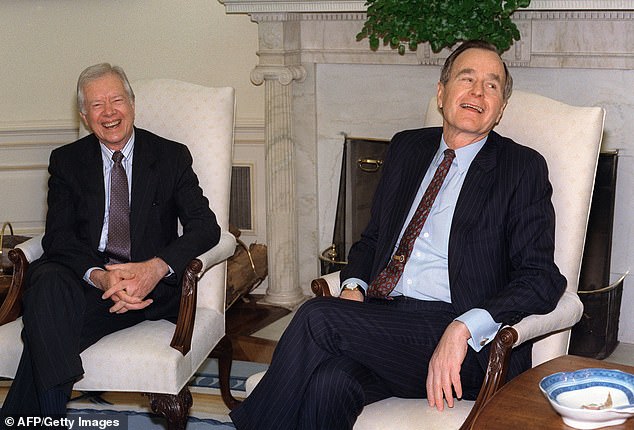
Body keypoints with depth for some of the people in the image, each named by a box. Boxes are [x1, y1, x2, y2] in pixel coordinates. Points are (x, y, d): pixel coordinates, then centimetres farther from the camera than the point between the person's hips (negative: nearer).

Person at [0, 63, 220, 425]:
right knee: (47, 280, -35)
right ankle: (50, 412, -33)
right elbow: (58, 236, 2)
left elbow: (205, 226, -3)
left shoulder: (172, 157, 8)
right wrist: (98, 275, -21)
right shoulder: (67, 161, 13)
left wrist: (156, 267, -23)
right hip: (85, 281, 2)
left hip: (152, 285, -2)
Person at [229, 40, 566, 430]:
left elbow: (541, 280, -6)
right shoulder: (407, 148, 19)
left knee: (317, 317, -25)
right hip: (382, 318, 4)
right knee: (329, 383, -31)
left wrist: (463, 329, -22)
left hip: (470, 349, -4)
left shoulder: (523, 168, 2)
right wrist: (354, 287, 1)